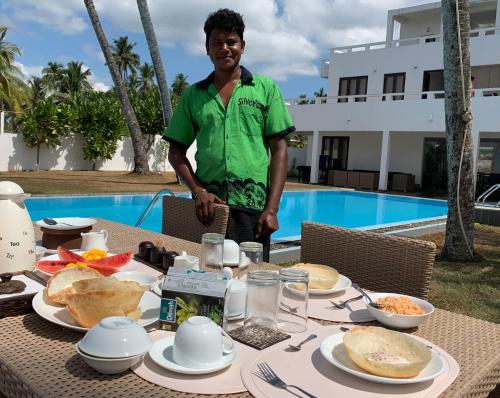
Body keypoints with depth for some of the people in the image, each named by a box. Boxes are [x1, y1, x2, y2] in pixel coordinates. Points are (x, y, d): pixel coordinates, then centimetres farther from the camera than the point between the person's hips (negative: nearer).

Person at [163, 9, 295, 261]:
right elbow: (176, 152, 12)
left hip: (252, 206, -1)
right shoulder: (193, 95, 11)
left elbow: (279, 150, 1)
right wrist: (198, 191, -5)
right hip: (207, 206, 2)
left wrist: (272, 209, -7)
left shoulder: (266, 88, 6)